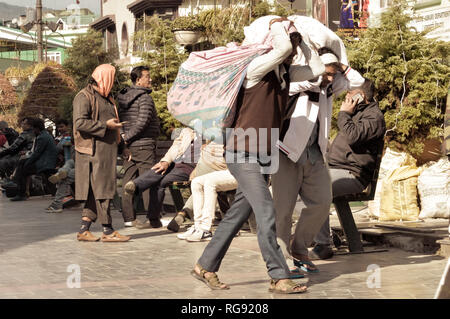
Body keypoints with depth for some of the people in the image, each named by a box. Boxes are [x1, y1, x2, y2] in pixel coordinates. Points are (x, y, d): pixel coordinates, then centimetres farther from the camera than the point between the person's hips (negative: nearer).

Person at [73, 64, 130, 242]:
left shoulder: (106, 98, 22)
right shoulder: (84, 97, -8)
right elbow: (80, 123, -19)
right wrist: (106, 125, -17)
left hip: (107, 150, 9)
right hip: (93, 151, -9)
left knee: (95, 193, 7)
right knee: (101, 189, -7)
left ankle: (84, 229, 10)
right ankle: (107, 230, -3)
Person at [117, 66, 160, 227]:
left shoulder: (123, 98, 15)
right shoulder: (145, 98, -11)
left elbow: (119, 122, 14)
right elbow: (143, 122, -20)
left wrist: (124, 138, 8)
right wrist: (127, 138, -14)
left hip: (128, 147, 8)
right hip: (144, 145, -8)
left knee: (128, 180, 7)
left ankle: (128, 217, 8)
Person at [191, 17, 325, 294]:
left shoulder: (287, 72, 9)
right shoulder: (256, 68, -14)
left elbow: (317, 68, 9)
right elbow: (283, 48, -29)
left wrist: (301, 40, 10)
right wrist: (278, 25, -10)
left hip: (262, 157, 8)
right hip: (243, 153, -8)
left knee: (238, 215, 11)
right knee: (266, 212, -12)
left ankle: (206, 266, 21)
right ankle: (279, 277, -9)